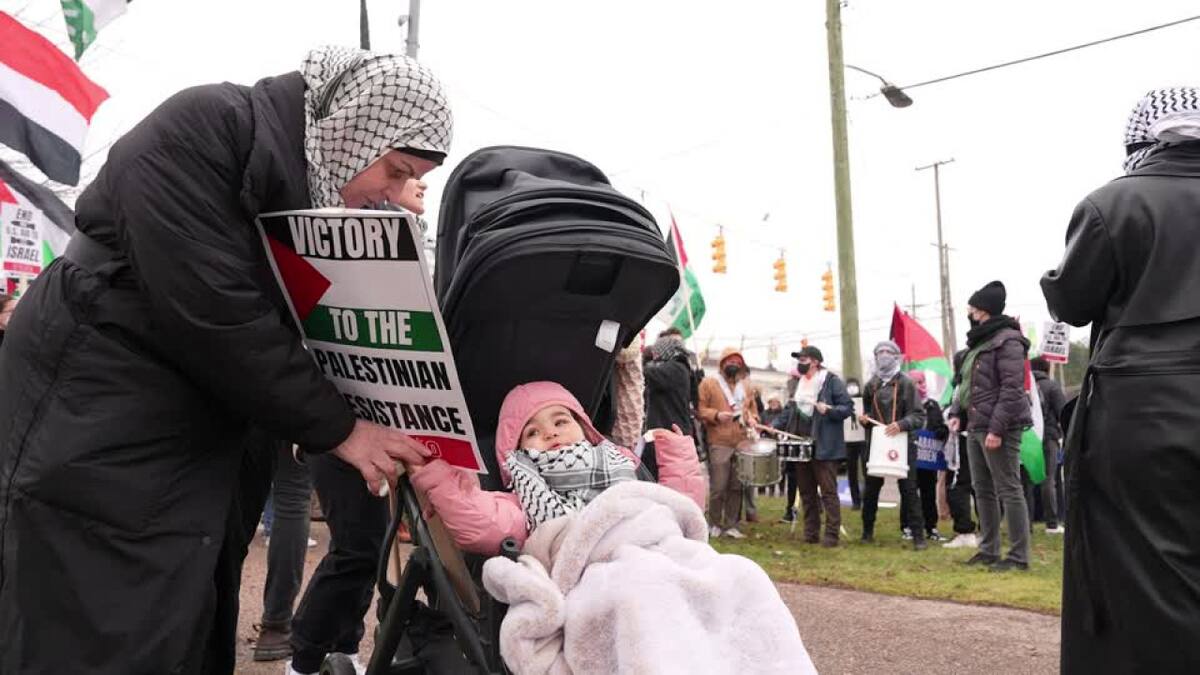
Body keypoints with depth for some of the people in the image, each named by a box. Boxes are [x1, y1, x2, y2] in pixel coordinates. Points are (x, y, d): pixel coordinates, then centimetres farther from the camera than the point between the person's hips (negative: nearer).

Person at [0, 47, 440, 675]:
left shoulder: (325, 191, 8)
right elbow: (212, 312, -26)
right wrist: (334, 428, -20)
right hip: (98, 430, -8)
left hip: (209, 445, 8)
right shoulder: (205, 131, -18)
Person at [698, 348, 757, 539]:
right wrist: (716, 415, -20)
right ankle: (714, 524, 10)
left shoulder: (744, 386, 19)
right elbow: (700, 409, -3)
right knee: (718, 487, -5)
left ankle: (731, 525, 13)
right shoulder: (709, 383, 2)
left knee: (736, 486, 5)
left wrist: (751, 419, 5)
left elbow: (751, 408, 27)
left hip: (742, 444, 5)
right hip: (719, 444, -5)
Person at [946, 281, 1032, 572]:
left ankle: (1019, 556, 0)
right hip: (975, 427, 10)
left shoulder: (1007, 341, -12)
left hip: (998, 428, -10)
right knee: (983, 490, 14)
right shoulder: (978, 342, 17)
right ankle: (988, 549, 23)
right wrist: (956, 412, 9)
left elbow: (1012, 389, -18)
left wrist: (997, 428, -22)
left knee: (1009, 491, -5)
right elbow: (967, 384, 23)